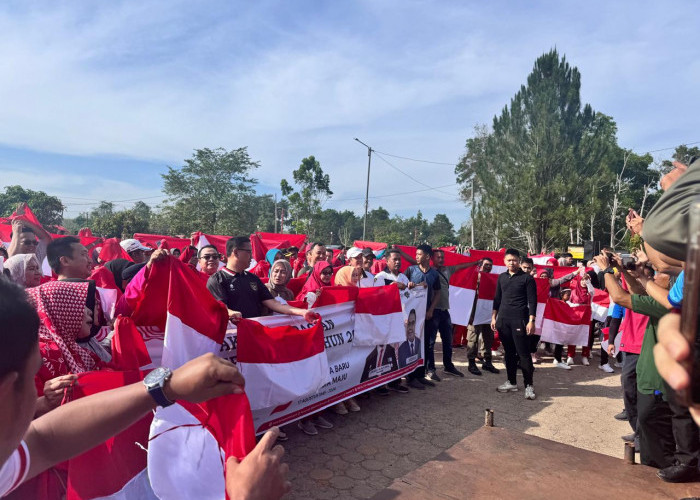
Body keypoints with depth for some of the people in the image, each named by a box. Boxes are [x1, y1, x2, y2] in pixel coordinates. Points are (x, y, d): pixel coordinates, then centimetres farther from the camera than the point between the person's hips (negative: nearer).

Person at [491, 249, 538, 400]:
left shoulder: (527, 278, -3)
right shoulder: (501, 277, 12)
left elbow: (532, 301, -6)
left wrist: (531, 321, -13)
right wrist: (494, 317, 13)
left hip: (519, 320, -5)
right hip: (503, 319, 5)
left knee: (523, 353, -4)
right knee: (509, 352, 12)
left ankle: (529, 385, 6)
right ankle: (511, 382, 21)